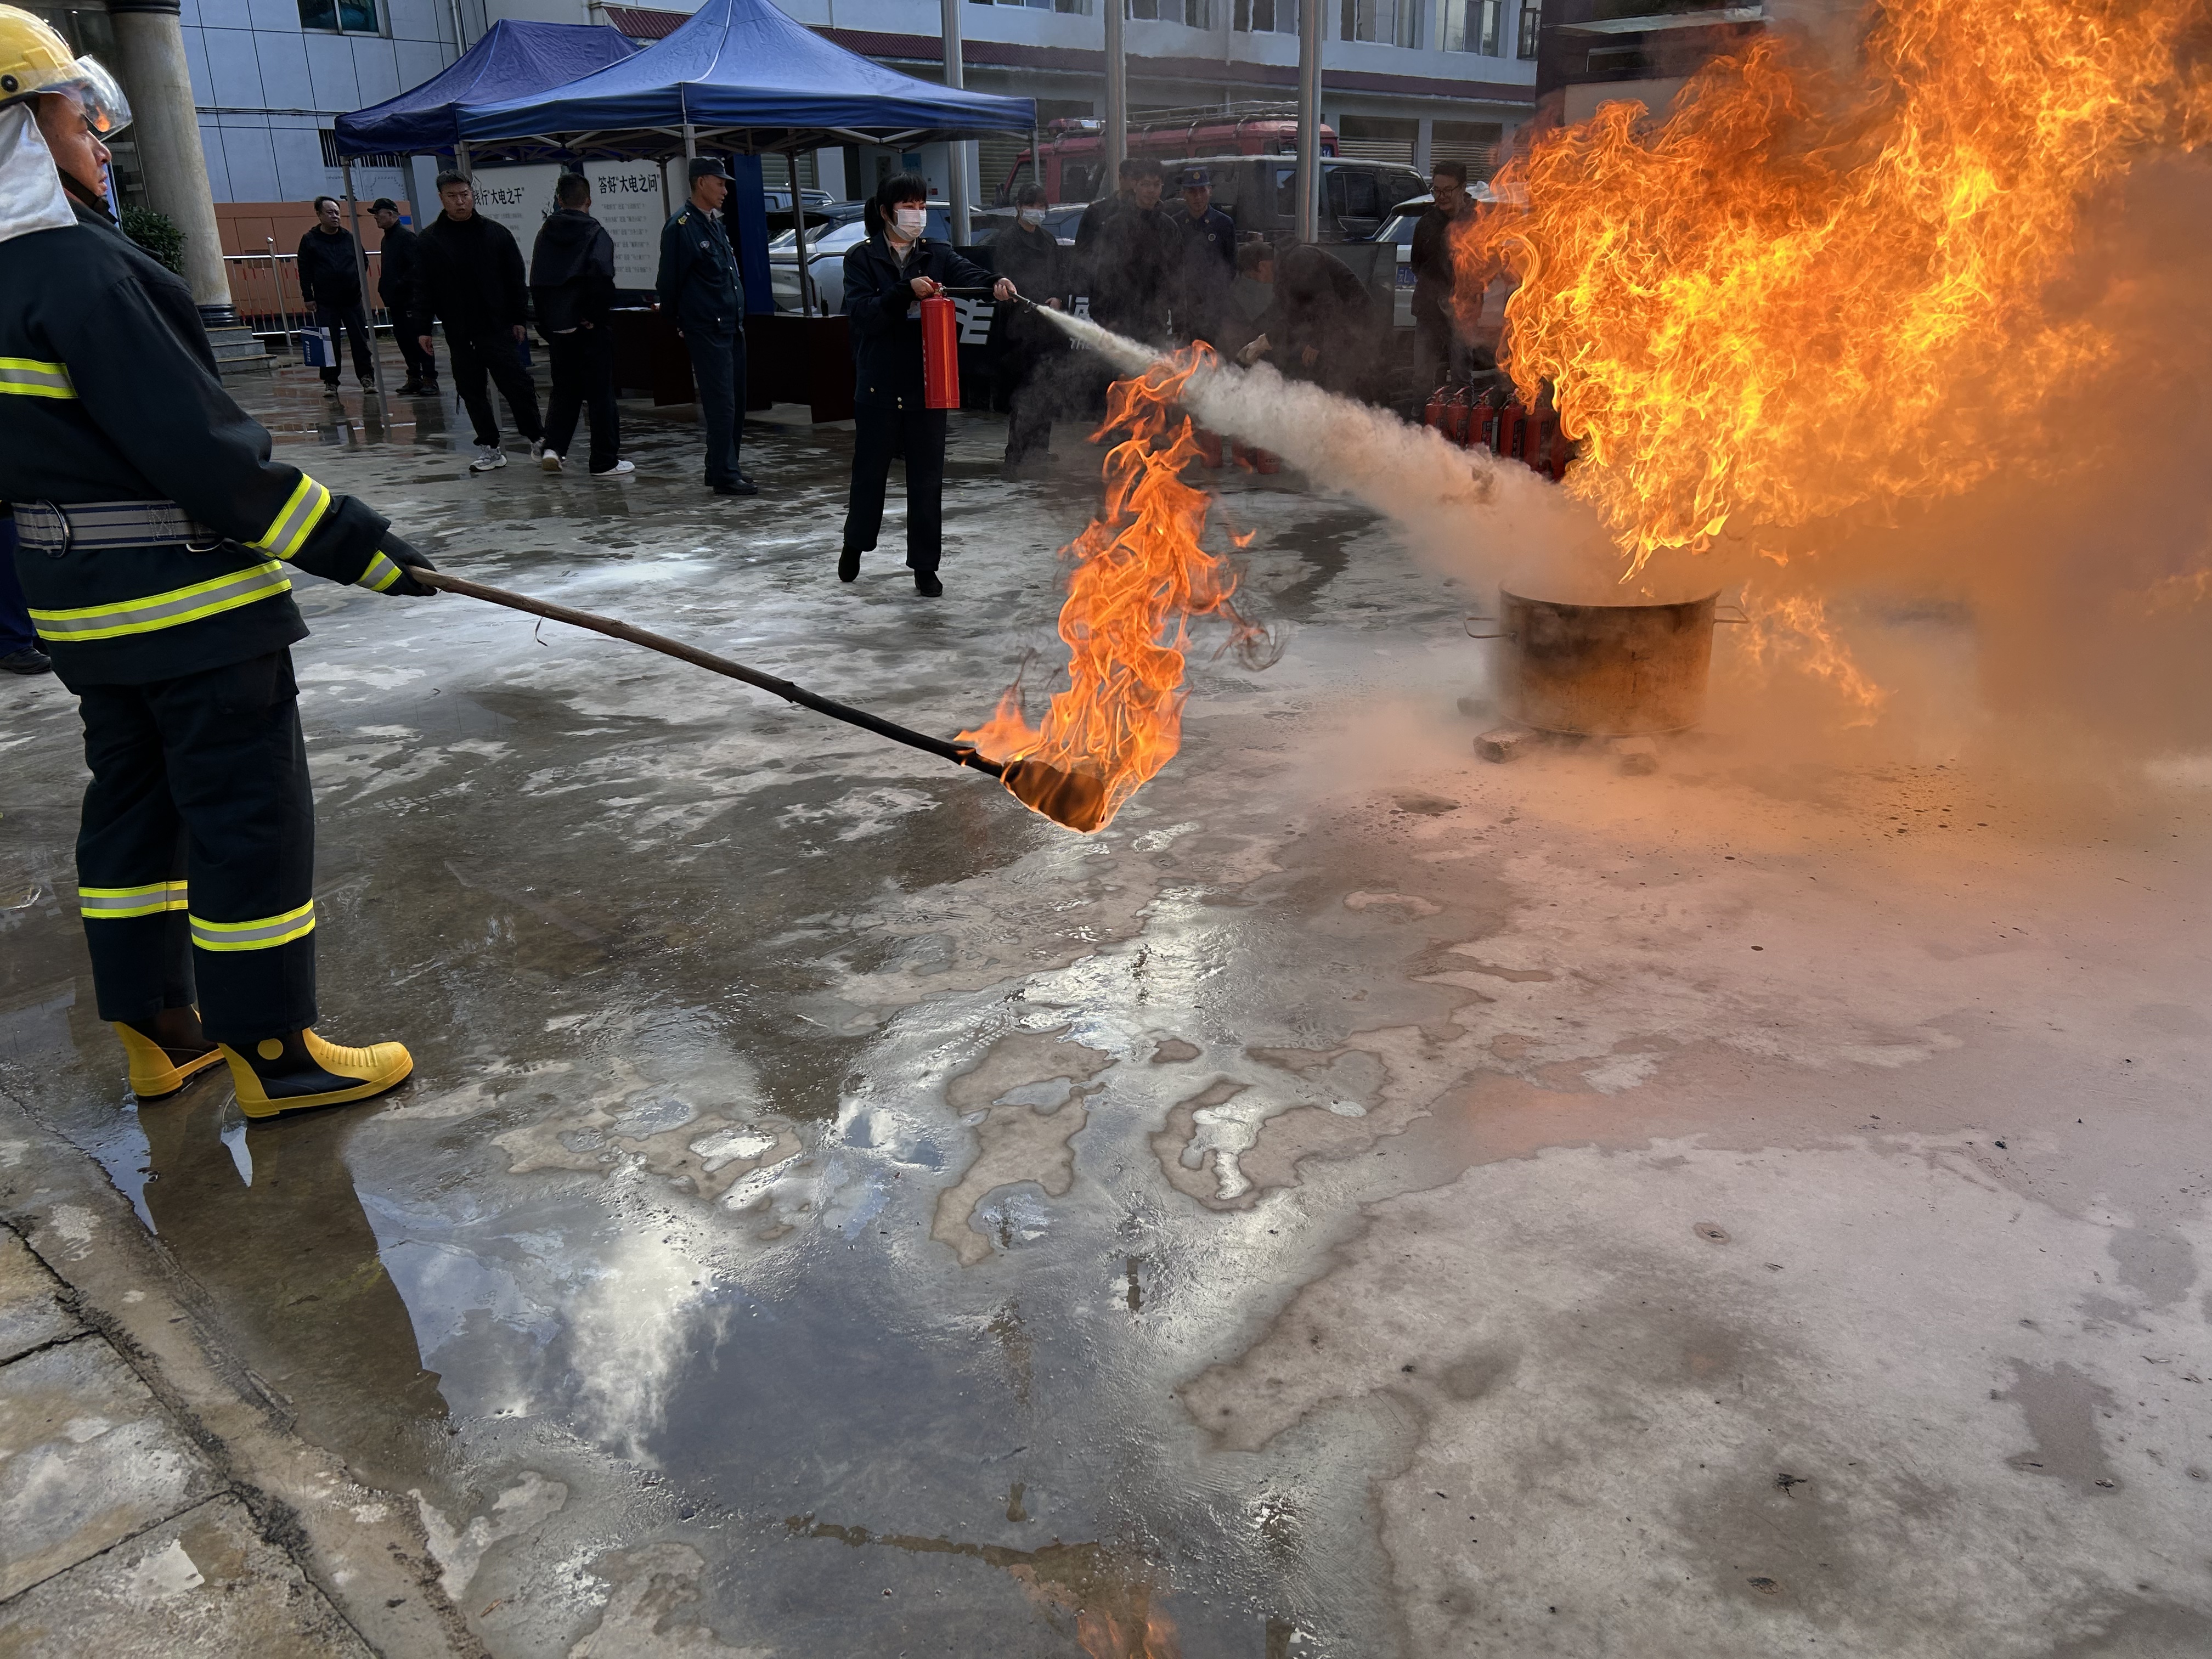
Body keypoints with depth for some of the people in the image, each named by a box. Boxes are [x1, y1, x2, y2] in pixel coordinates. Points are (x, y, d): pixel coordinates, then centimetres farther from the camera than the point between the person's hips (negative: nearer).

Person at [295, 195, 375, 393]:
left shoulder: (349, 237, 8)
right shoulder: (310, 240, 2)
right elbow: (304, 270, 1)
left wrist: (358, 283, 6)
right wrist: (308, 296, -3)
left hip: (352, 299, 2)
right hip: (326, 302, -2)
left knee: (360, 339, 1)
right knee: (329, 343, 0)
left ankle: (367, 376, 8)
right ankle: (331, 381, 6)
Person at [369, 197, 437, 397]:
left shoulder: (406, 236, -9)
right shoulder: (387, 239, 19)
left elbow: (416, 267, -19)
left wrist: (400, 285, -19)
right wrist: (385, 290, 11)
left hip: (411, 300, -9)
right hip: (396, 302, 9)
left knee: (419, 339, -9)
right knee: (404, 340, 8)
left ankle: (430, 380, -8)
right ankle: (414, 379, 13)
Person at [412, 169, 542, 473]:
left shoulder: (496, 233, 3)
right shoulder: (428, 241, 4)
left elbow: (515, 278, 6)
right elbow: (422, 288, 5)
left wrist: (518, 319, 2)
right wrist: (423, 328, 0)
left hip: (498, 326, -2)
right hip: (459, 333, 2)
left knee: (517, 385, -6)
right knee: (471, 391, 5)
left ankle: (537, 437, 9)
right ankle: (489, 448, 13)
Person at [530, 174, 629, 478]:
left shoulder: (545, 233, 9)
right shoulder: (595, 232, -8)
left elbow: (536, 283, 10)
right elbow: (601, 273, -26)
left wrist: (545, 327, 15)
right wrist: (596, 314, -15)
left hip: (557, 326, 5)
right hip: (591, 327, -5)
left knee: (564, 389, 17)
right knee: (600, 392, 2)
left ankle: (553, 447, 2)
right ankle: (605, 462, 4)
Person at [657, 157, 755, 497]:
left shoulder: (714, 222, 17)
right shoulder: (682, 225, -11)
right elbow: (670, 281, -8)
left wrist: (739, 316, 18)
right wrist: (677, 321, 0)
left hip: (732, 326, 9)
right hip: (706, 331, -9)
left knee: (735, 402, 11)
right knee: (721, 403, -8)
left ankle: (722, 468, 21)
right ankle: (724, 476, -4)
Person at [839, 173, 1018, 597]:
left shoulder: (935, 255, 7)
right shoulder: (862, 257, 0)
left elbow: (968, 274, -12)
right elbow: (862, 314, -13)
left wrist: (996, 284, -34)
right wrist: (907, 291, -26)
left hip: (926, 384, 2)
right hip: (878, 385, -2)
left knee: (927, 478, 3)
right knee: (870, 471, 10)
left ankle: (925, 567, 13)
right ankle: (855, 544, 34)